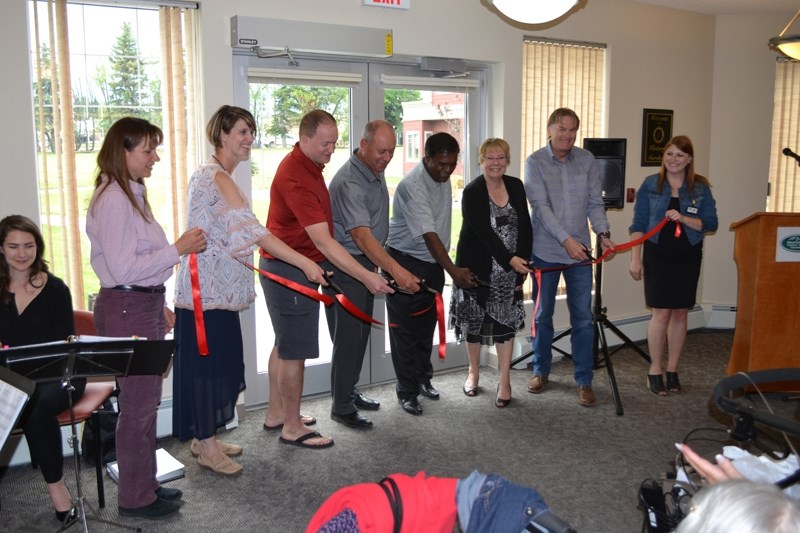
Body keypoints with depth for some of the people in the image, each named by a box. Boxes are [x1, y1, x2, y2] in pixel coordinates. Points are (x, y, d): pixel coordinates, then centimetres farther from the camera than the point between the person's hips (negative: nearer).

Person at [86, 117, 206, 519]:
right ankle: (135, 497, 14)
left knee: (145, 401, 16)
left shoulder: (131, 194, 14)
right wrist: (178, 249, -18)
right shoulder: (113, 200, -17)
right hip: (126, 309, -10)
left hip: (143, 305, 10)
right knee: (138, 405, 0)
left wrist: (159, 305, 19)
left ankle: (144, 484, 29)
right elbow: (122, 268, -22)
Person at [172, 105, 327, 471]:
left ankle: (204, 438, 27)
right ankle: (207, 447, 12)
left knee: (218, 361, 15)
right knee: (207, 362, 0)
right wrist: (304, 263, -30)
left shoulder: (215, 175, 15)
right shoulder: (216, 177, -17)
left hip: (216, 287, 10)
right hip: (208, 289, -10)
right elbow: (252, 230, -27)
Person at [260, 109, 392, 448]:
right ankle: (292, 429, 10)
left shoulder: (308, 165, 8)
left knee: (284, 344, 18)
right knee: (295, 351, -2)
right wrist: (365, 276, -31)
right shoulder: (295, 178, -25)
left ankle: (276, 414, 32)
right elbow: (323, 242, -30)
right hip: (291, 270, -11)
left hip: (282, 267, 11)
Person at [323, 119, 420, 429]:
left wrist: (376, 262, 17)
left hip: (368, 262, 9)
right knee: (348, 335, -4)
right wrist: (395, 270, -44)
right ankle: (341, 407, 6)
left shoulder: (376, 172, 7)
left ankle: (349, 393, 30)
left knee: (361, 331, 16)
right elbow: (361, 235, -35)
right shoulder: (349, 182, -25)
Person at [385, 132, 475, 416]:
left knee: (427, 325, 17)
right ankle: (406, 391, 11)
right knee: (405, 329, 0)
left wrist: (445, 267, 16)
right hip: (406, 262, -8)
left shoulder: (443, 178, 1)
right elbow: (428, 233, -31)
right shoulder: (412, 186, -26)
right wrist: (453, 270, -36)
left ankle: (423, 378, 32)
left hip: (434, 262, 8)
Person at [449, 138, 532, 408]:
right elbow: (484, 232, -20)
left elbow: (525, 226, 4)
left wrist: (522, 261, -4)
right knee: (475, 319, 10)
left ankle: (505, 381, 11)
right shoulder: (472, 192, -11)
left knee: (506, 322, 2)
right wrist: (510, 259, -27)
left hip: (511, 269, 3)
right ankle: (473, 371, 29)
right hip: (478, 268, -3)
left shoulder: (516, 186, 3)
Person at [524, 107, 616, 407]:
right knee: (543, 315, 12)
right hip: (545, 251, -1)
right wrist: (566, 239, -26)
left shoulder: (587, 160, 2)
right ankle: (541, 371, 29)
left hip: (580, 251, 2)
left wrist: (603, 233, -16)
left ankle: (584, 381, 13)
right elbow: (541, 207, -16)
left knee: (583, 318, 3)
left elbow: (595, 202, 2)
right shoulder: (535, 162, -7)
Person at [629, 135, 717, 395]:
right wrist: (635, 258, -6)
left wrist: (683, 218, -18)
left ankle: (672, 370, 18)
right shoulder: (650, 184, 1)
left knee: (680, 314, 6)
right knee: (661, 313, -4)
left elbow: (711, 223, -1)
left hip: (687, 258, 2)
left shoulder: (701, 187, 3)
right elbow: (638, 224, 0)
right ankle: (655, 371, 8)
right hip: (657, 256, -2)